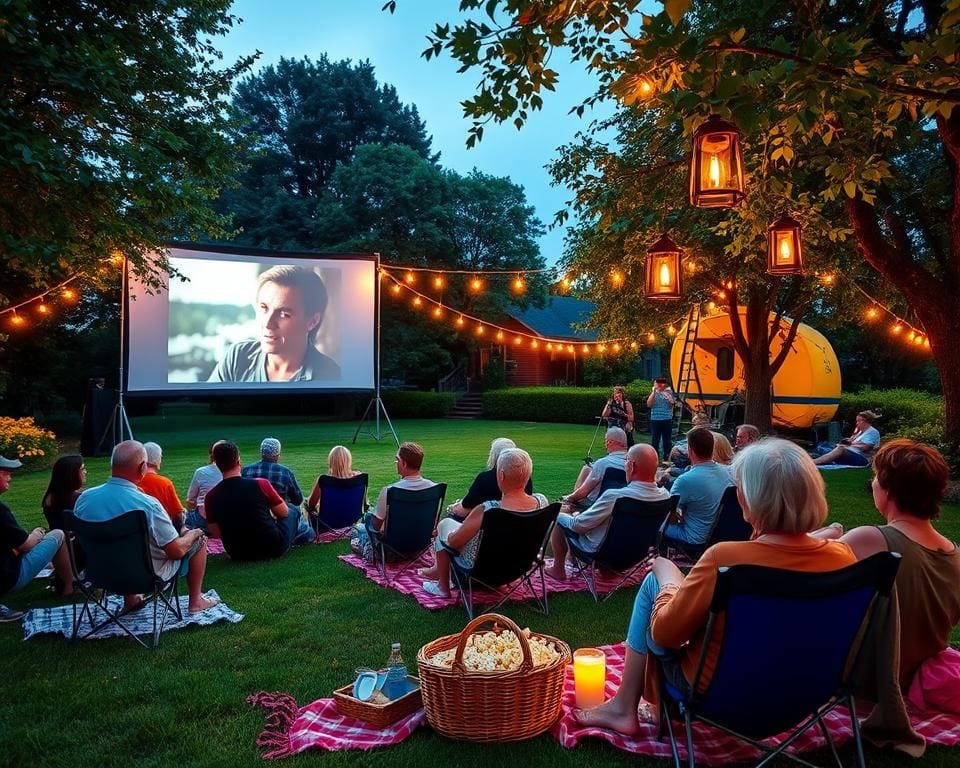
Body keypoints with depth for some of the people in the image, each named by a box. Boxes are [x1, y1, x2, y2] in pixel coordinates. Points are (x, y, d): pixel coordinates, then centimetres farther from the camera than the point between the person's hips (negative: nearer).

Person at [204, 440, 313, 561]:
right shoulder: (260, 484, -20)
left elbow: (216, 534, 0)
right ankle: (306, 533, 53)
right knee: (293, 510, 23)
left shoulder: (211, 497, -11)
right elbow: (284, 513, -7)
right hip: (274, 549, -3)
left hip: (238, 556, 4)